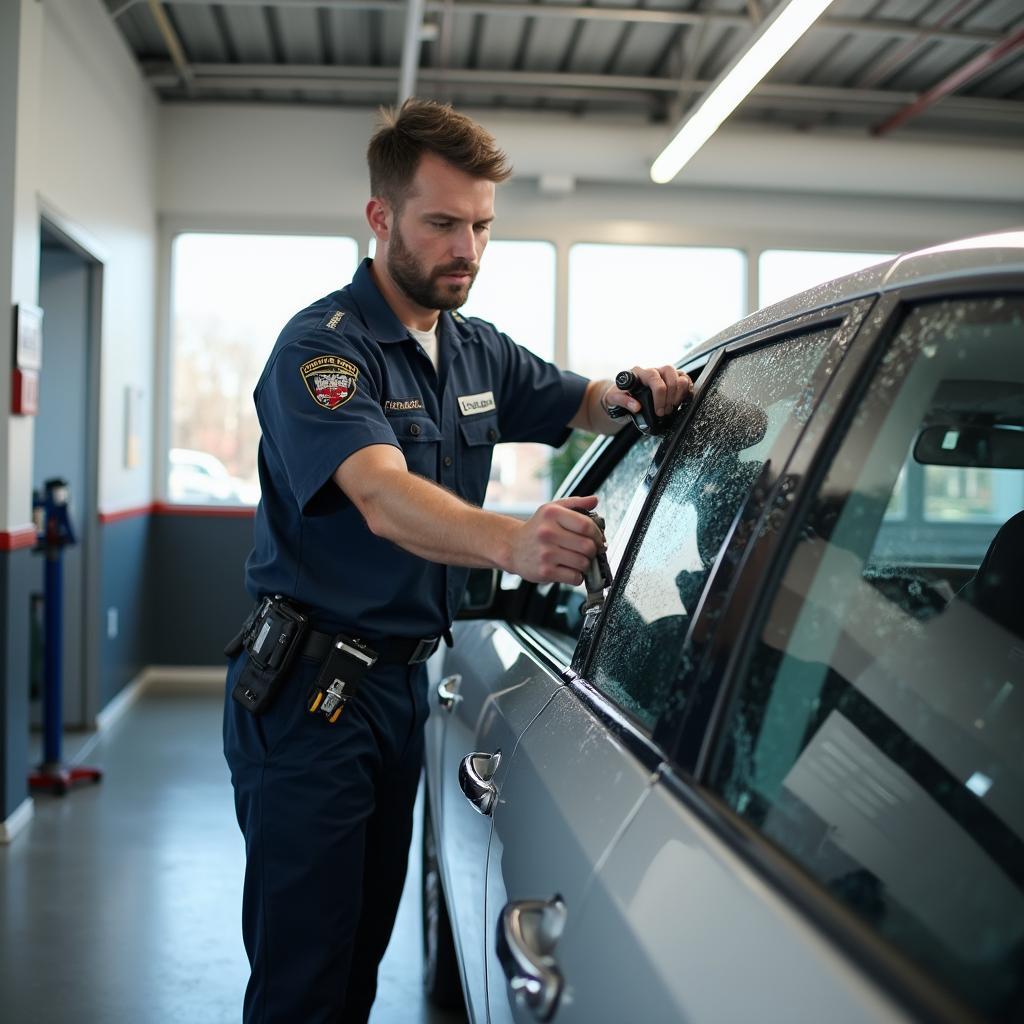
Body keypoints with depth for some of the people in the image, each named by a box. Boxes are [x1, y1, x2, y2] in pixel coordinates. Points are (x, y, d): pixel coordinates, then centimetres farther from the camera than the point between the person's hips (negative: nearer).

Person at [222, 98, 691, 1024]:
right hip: (310, 690, -7)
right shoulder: (322, 347, -15)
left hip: (405, 682, 7)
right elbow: (384, 498, -32)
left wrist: (631, 395, -2)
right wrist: (510, 541, -51)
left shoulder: (477, 351, 10)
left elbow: (580, 403, 23)